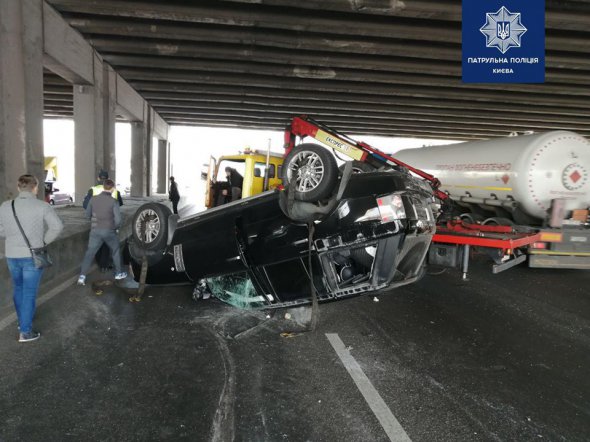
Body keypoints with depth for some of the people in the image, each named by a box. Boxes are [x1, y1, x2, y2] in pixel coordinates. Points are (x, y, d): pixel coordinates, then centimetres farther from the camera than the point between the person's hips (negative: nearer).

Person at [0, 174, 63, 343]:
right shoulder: (42, 206, -13)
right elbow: (57, 226, -22)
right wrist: (44, 241, -7)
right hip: (33, 256, -4)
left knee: (18, 288, 25)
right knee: (29, 293, 4)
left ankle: (23, 320, 40)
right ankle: (25, 332, 8)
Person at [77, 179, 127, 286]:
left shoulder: (93, 199, -2)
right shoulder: (113, 201, -12)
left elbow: (88, 214, 10)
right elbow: (118, 219, -16)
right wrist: (115, 227, 5)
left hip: (95, 230, 2)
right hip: (109, 231, -2)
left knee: (89, 253, 6)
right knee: (115, 251, 19)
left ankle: (82, 276, -6)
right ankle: (119, 273, 28)